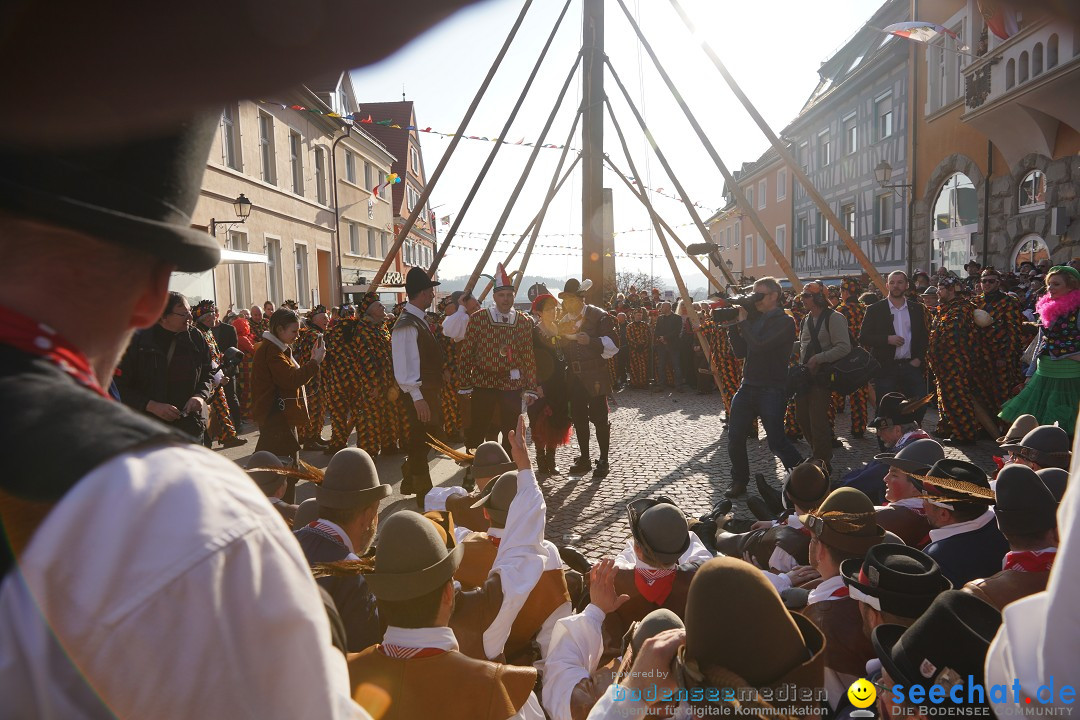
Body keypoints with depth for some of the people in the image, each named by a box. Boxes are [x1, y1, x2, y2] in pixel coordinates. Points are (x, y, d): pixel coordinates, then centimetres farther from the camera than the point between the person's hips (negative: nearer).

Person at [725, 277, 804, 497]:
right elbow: (740, 352, 12)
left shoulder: (784, 322, -10)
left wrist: (743, 322, -12)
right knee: (735, 438, 3)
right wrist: (734, 326, 1)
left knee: (776, 442, -5)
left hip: (772, 390, -7)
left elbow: (759, 345, -24)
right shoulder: (755, 319, 13)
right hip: (748, 386, 7)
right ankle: (739, 483, 18)